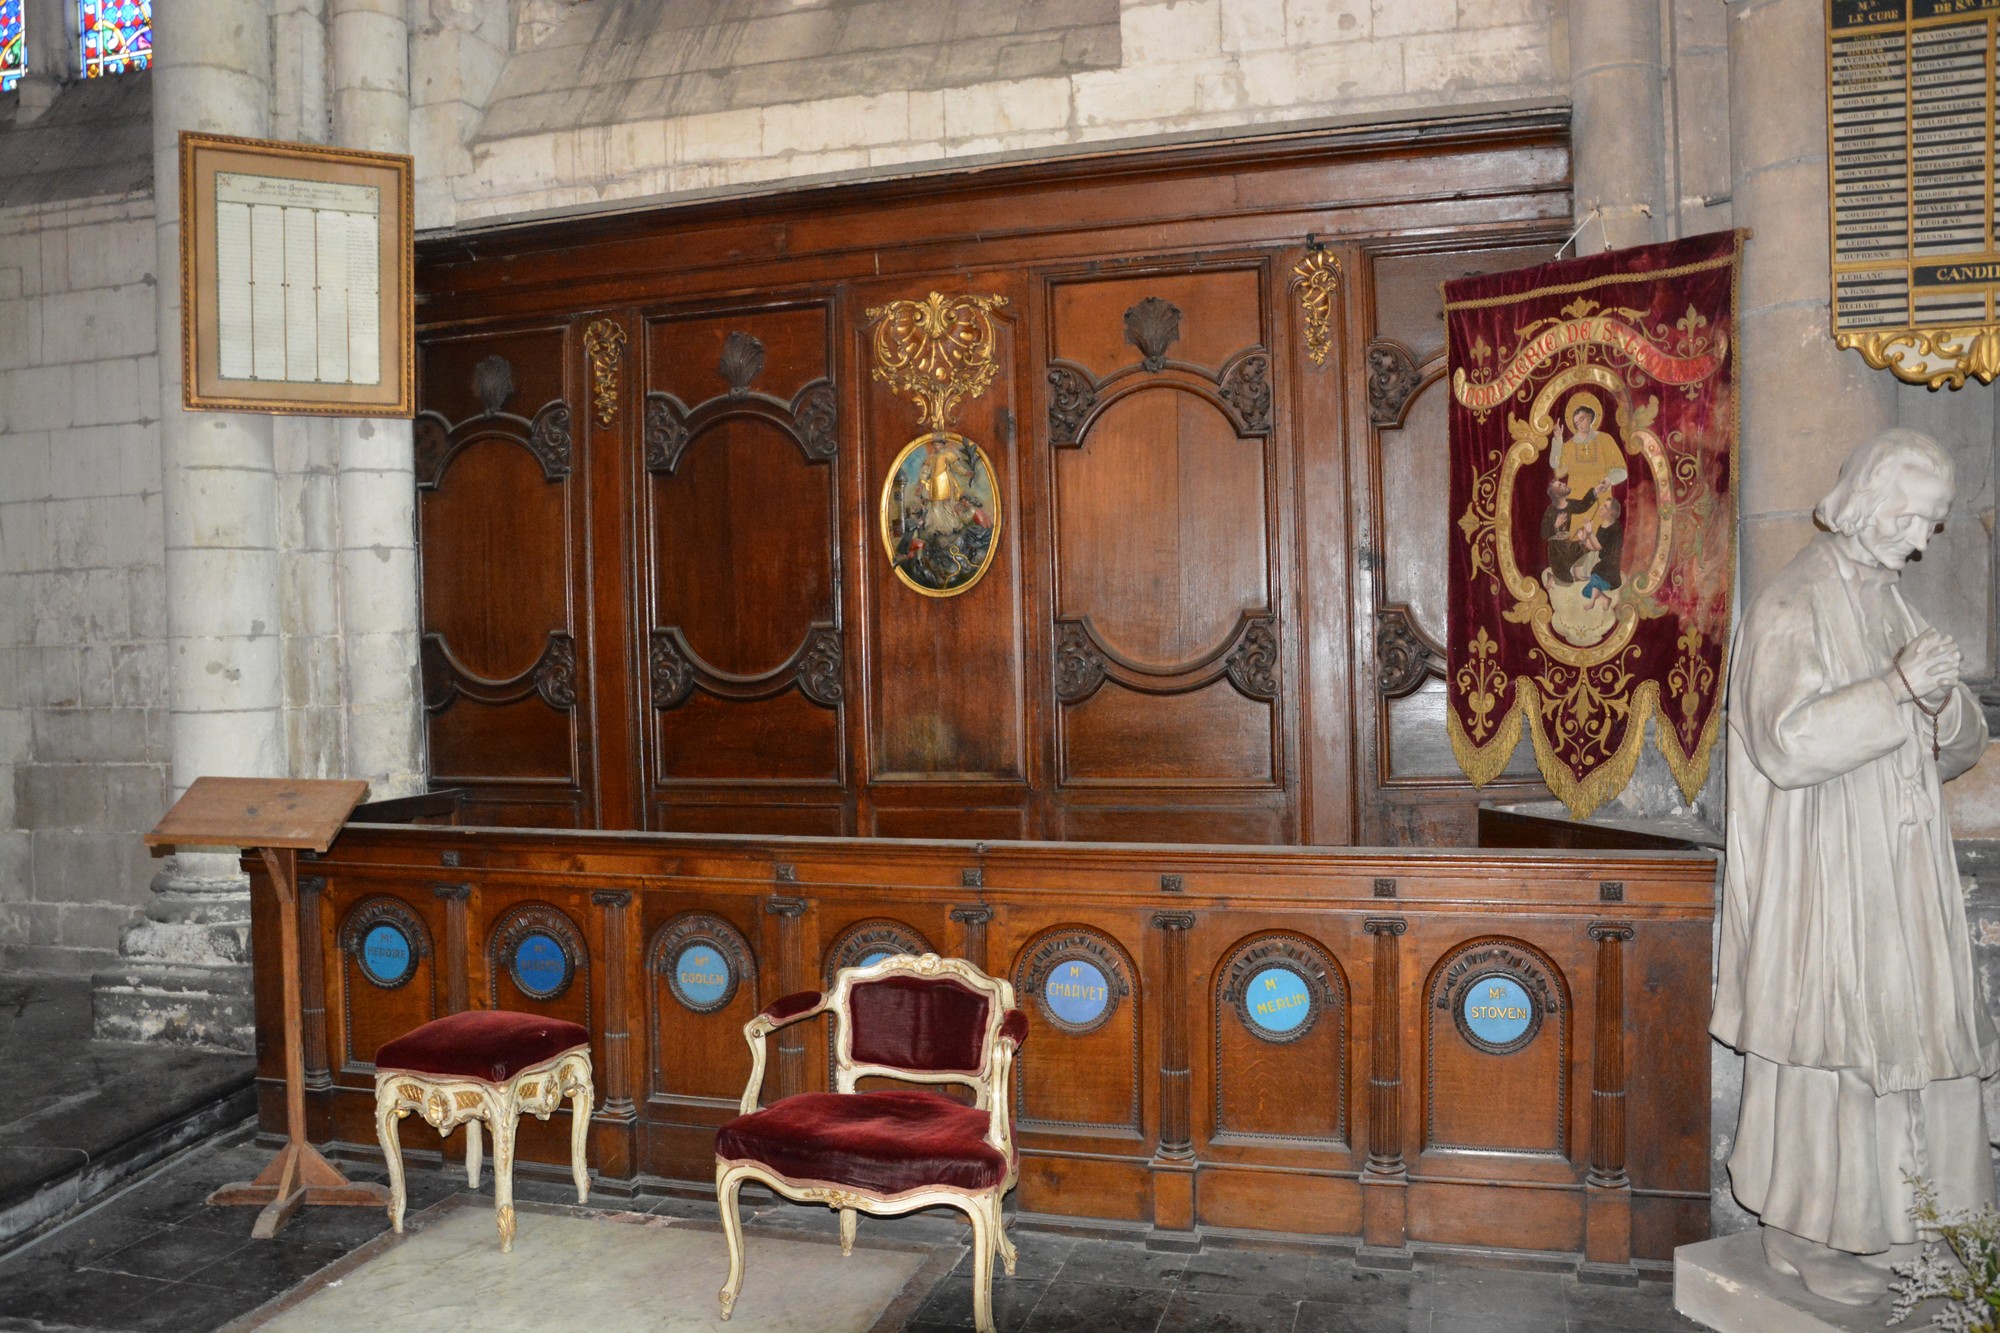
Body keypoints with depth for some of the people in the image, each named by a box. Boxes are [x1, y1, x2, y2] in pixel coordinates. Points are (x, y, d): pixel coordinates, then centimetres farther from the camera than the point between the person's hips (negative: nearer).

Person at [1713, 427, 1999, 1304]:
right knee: (1826, 1050, 0)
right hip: (1822, 889, -8)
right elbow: (1787, 744, -24)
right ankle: (1811, 1234, 14)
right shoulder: (1794, 610, -12)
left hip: (1900, 889, 8)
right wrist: (1895, 689, -27)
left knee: (1903, 1045, 11)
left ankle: (1888, 1222, 26)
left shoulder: (1892, 607, 13)